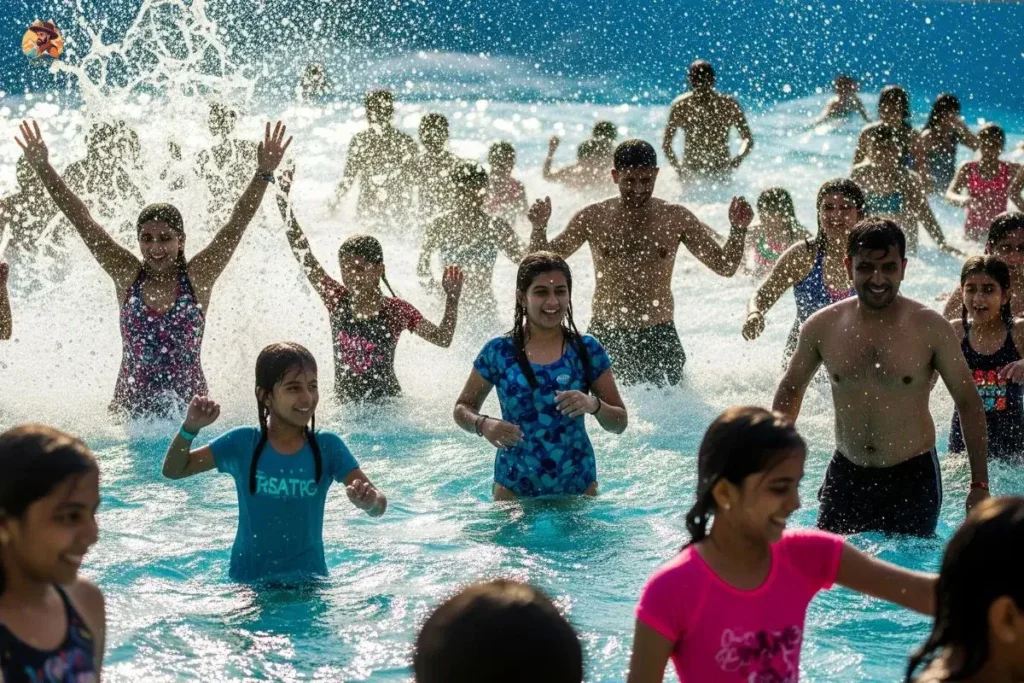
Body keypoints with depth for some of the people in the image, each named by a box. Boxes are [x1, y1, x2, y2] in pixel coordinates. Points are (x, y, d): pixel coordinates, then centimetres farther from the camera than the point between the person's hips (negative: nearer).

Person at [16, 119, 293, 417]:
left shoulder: (197, 277, 1)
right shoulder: (127, 276, 5)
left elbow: (237, 224, -4)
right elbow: (82, 221, 3)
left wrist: (263, 174, -13)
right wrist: (43, 168, 1)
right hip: (131, 411, 1)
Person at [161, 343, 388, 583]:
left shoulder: (327, 446, -4)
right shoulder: (242, 444, -2)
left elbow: (379, 506, -10)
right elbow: (173, 471, 1)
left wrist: (370, 501, -33)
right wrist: (190, 428, -17)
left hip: (307, 578, 0)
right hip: (247, 579, 0)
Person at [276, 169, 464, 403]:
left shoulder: (396, 310, -8)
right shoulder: (337, 299, 0)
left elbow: (442, 338, -14)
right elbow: (303, 255, -1)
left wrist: (452, 298, -29)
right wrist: (284, 201, -5)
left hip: (386, 404, -3)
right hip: (344, 405, 3)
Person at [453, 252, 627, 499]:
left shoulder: (587, 350, -1)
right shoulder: (498, 352, -2)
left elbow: (619, 423, 3)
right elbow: (462, 408, 9)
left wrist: (594, 405, -18)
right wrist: (483, 425, -13)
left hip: (577, 488, 0)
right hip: (514, 487, 0)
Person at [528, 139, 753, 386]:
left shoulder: (676, 218, 3)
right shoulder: (593, 218, 1)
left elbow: (725, 267, 6)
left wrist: (738, 229, -11)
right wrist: (539, 228, -13)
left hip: (659, 336, 0)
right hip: (605, 336, 0)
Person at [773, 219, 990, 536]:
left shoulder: (931, 329, -7)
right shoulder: (821, 327, -1)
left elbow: (969, 403, 0)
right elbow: (791, 389, 15)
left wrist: (980, 485, -2)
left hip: (913, 476, -2)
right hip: (846, 474, 2)